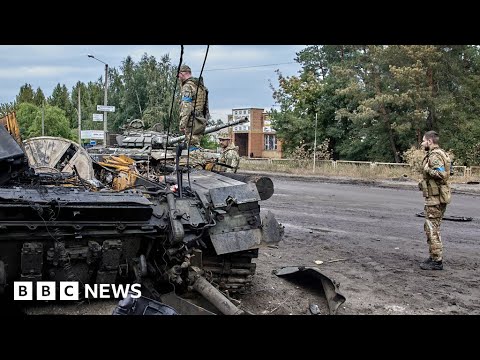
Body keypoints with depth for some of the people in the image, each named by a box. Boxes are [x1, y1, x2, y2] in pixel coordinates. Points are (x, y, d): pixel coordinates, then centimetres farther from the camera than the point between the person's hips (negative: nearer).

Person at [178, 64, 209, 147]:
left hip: (192, 122, -9)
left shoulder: (187, 87, -10)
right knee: (196, 145, 13)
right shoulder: (201, 86, 19)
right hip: (201, 122, 9)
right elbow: (206, 107, 22)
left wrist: (182, 124, -21)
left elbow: (186, 107, -20)